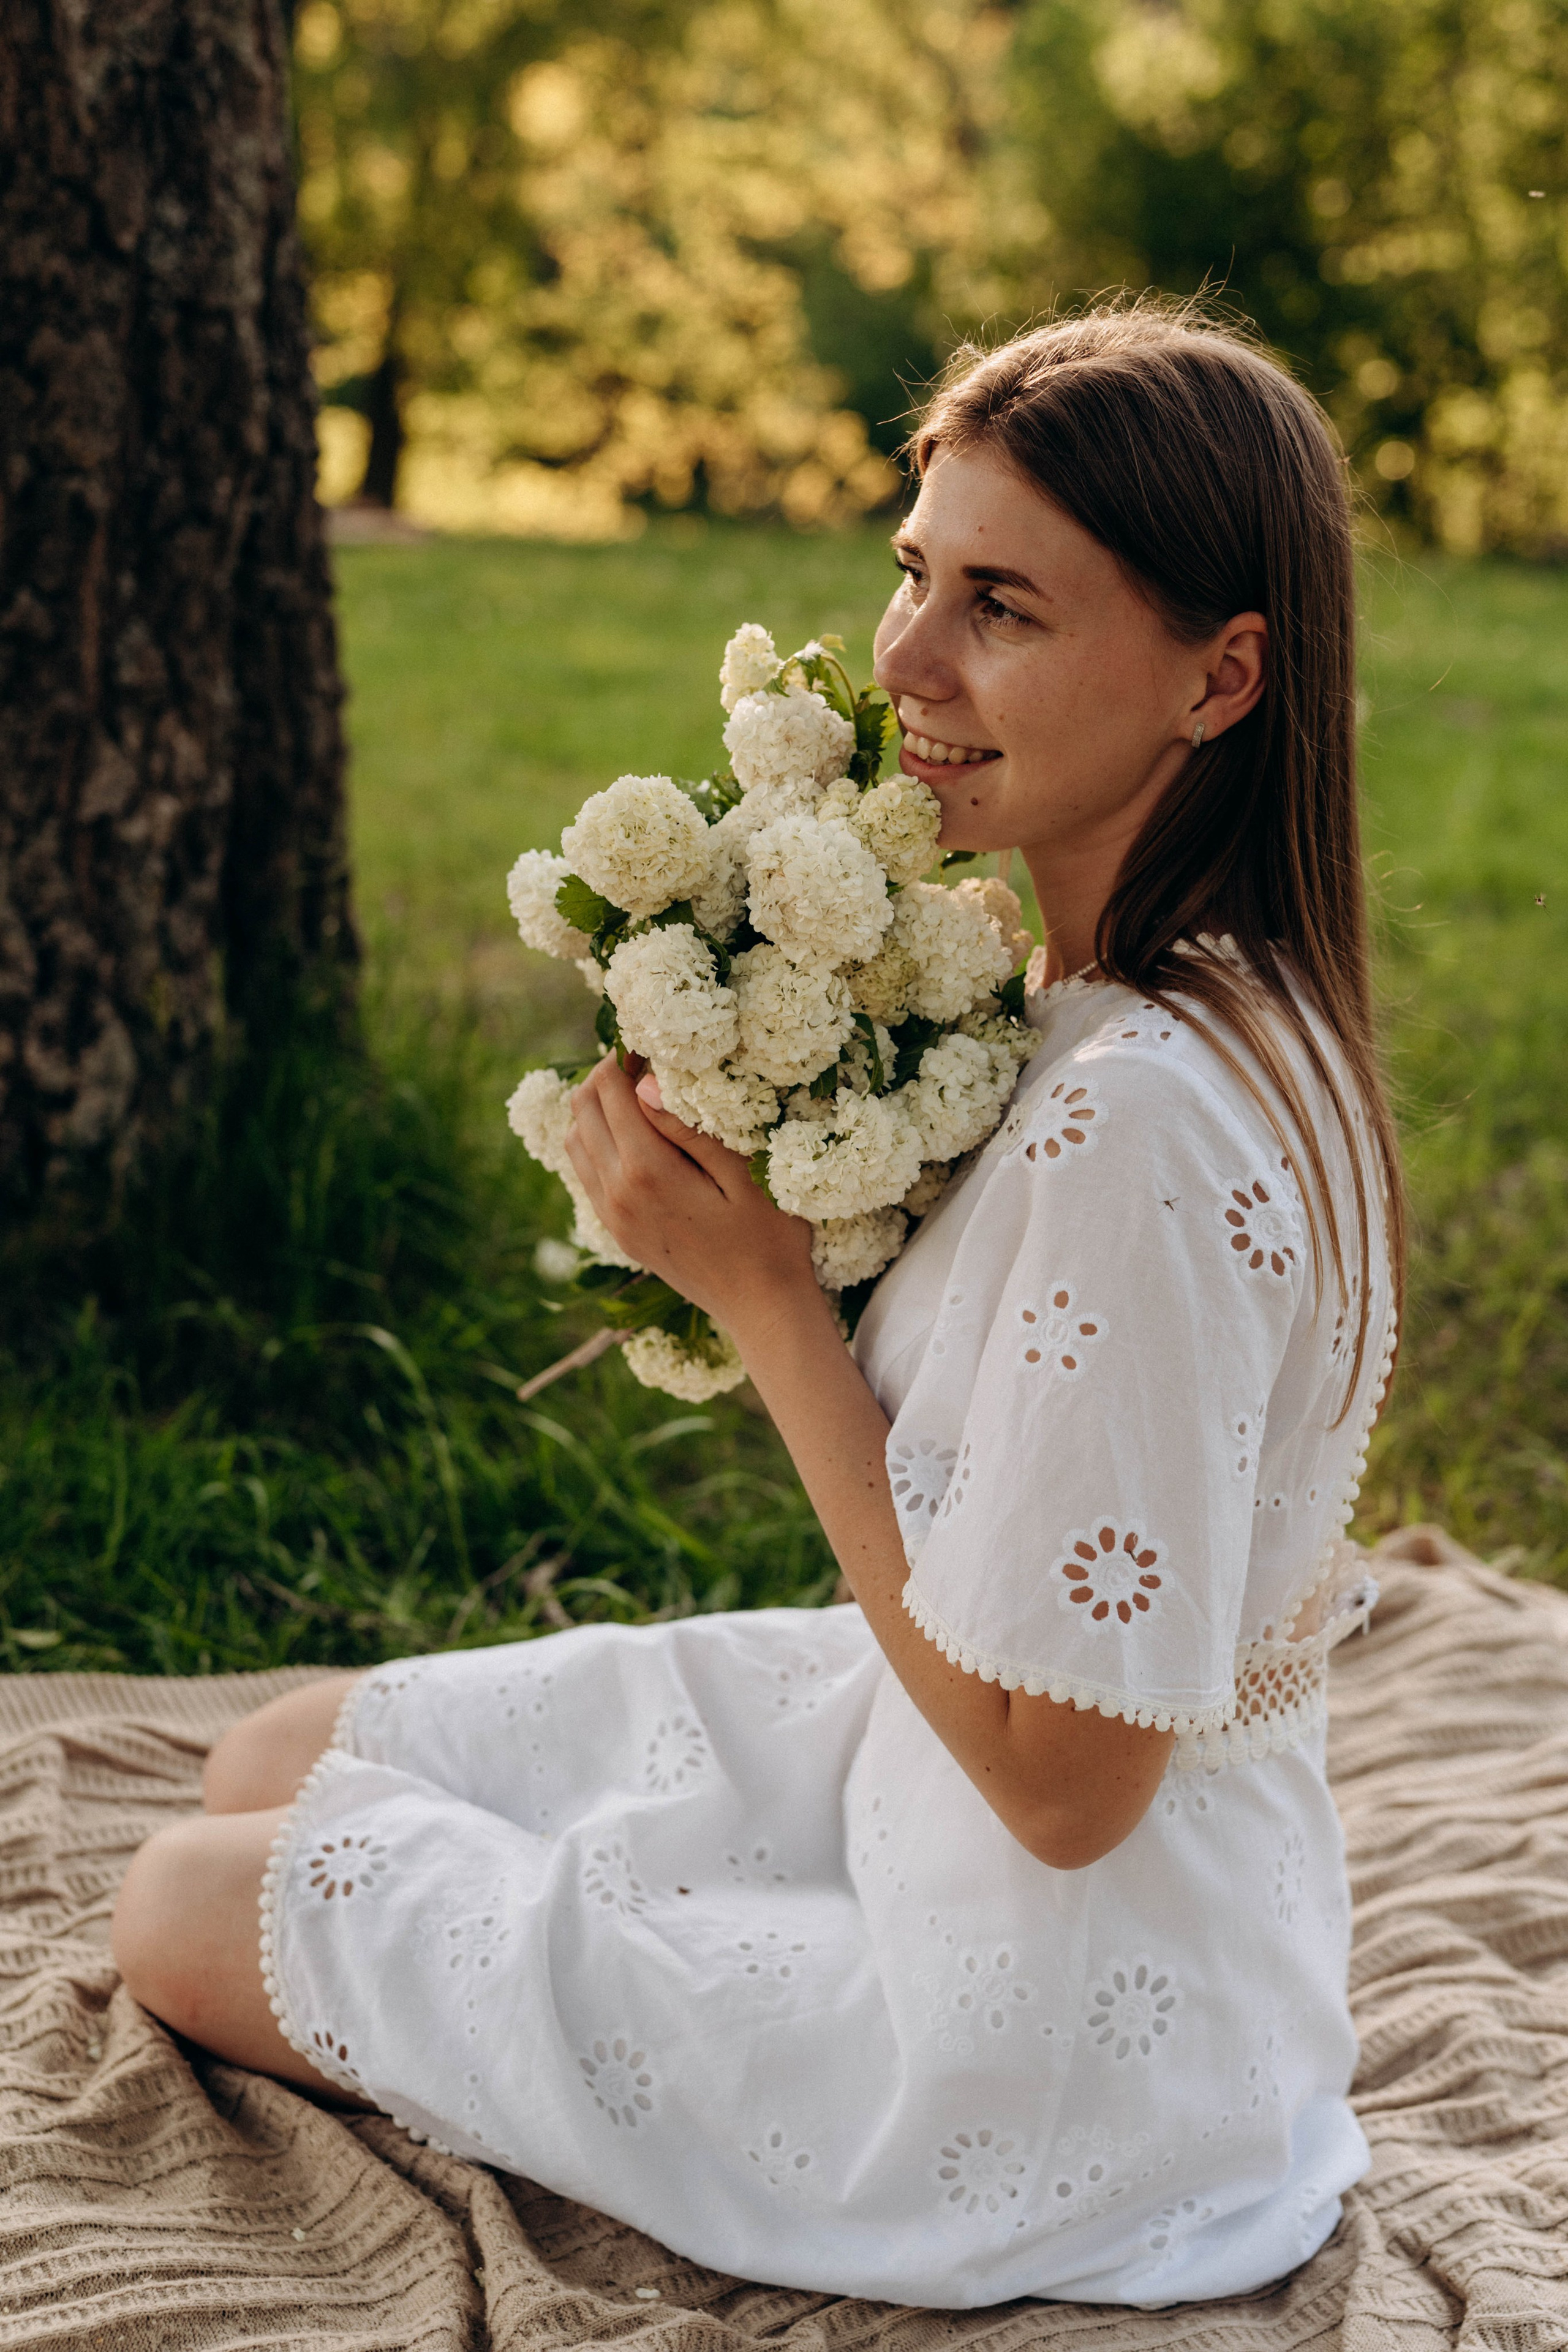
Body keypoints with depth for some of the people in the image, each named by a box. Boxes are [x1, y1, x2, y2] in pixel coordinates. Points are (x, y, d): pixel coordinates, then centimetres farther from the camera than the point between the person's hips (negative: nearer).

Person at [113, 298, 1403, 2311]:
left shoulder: (1144, 1126, -32)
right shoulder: (1195, 1013, -1)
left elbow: (1057, 1776, -27)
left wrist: (761, 1291, -22)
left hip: (1049, 2050, -9)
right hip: (919, 1752, 9)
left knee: (191, 1915, 6)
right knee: (268, 1771, 17)